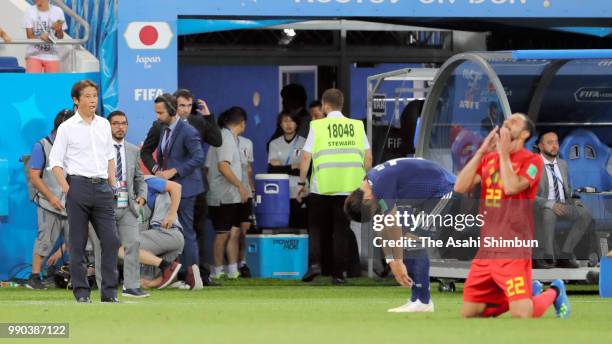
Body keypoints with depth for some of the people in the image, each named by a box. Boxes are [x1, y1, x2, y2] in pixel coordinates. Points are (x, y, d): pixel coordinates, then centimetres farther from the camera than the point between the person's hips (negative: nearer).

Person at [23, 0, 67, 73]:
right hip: (34, 54, -1)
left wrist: (58, 30, -20)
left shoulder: (57, 11, -2)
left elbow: (60, 37, 3)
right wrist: (39, 38, -27)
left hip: (52, 55, 1)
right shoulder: (30, 12, -4)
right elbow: (29, 35, -6)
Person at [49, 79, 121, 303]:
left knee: (111, 240, -2)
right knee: (78, 242, -1)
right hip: (79, 185, -4)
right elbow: (55, 161, -2)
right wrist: (66, 188, -11)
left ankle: (109, 292, 1)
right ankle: (81, 292, 4)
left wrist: (112, 182, 13)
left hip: (102, 186, 4)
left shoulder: (103, 125, 13)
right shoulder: (67, 128, -2)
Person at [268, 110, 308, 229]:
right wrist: (293, 167, -7)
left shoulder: (304, 143, 2)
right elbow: (271, 169, 1)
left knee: (300, 227, -6)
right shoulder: (274, 144, 10)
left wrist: (282, 169, -5)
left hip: (299, 195, -2)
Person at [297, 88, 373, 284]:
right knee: (341, 229, 8)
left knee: (316, 226, 11)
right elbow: (368, 157, 4)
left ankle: (314, 263, -6)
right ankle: (339, 273, 4)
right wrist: (364, 180, 16)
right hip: (349, 187, 2)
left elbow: (306, 157, -5)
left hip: (321, 186, -2)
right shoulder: (357, 126, 6)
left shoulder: (317, 126, -2)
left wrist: (302, 183, 5)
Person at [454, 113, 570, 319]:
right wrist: (481, 151, -2)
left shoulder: (532, 161, -4)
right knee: (468, 314, 5)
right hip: (485, 249, 6)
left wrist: (504, 153, -10)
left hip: (513, 251, -6)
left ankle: (554, 292, 16)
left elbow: (511, 187, -21)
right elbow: (460, 187, 2)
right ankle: (529, 291, 23)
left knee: (521, 315, -17)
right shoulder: (488, 158, 14)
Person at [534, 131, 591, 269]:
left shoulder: (562, 164, 15)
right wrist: (551, 204, -27)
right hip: (542, 207, -6)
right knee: (549, 213, -40)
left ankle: (565, 255, -20)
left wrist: (574, 200, 1)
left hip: (562, 205, 6)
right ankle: (548, 257, -28)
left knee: (585, 214, -22)